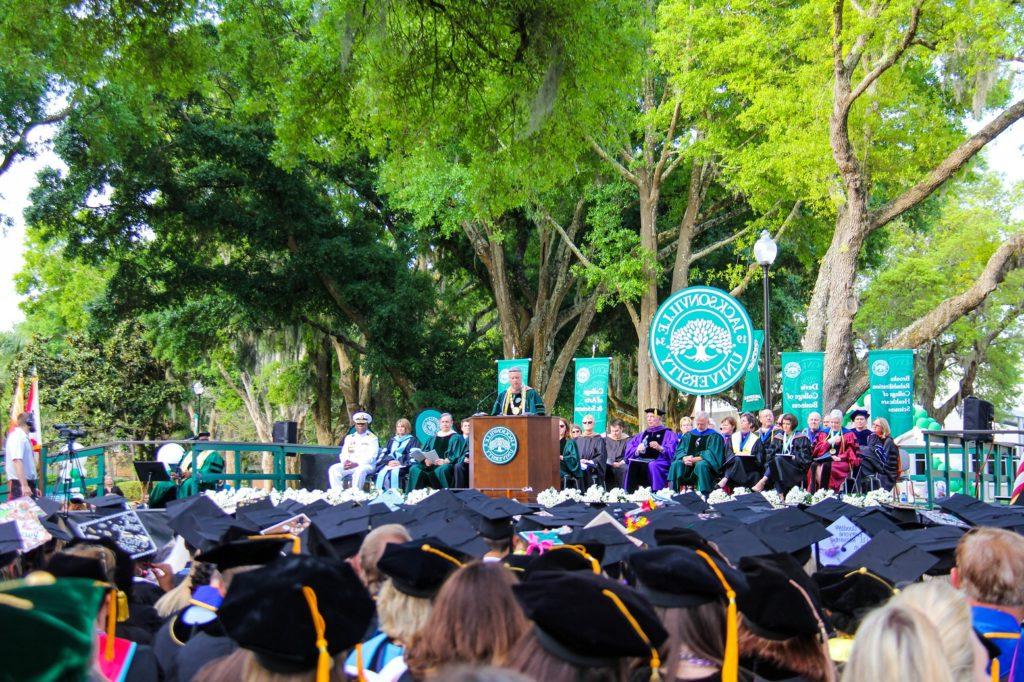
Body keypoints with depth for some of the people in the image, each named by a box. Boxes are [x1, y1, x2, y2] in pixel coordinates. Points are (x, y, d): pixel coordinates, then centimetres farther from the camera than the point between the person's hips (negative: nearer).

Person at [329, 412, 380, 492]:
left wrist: (357, 464, -19)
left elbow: (371, 457, -6)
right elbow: (343, 454, 15)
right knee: (333, 469, -22)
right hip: (348, 465, 5)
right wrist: (345, 462, -9)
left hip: (365, 465, -4)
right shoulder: (349, 437, 20)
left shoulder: (372, 438, 5)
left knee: (360, 471, -39)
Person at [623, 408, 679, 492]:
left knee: (652, 465, -38)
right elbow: (629, 449, 14)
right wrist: (637, 450, -8)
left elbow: (671, 452, -4)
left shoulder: (668, 434, 11)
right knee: (633, 464, -29)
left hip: (661, 461, -4)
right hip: (642, 460, 4)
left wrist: (660, 448, -22)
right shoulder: (642, 434, 25)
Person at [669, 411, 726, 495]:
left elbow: (711, 454, -11)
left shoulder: (714, 436, 0)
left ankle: (703, 495, -38)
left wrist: (694, 459, -22)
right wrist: (685, 458, -15)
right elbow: (680, 450, 9)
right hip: (689, 463, 5)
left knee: (701, 465, -38)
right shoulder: (688, 435, 16)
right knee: (676, 464, -23)